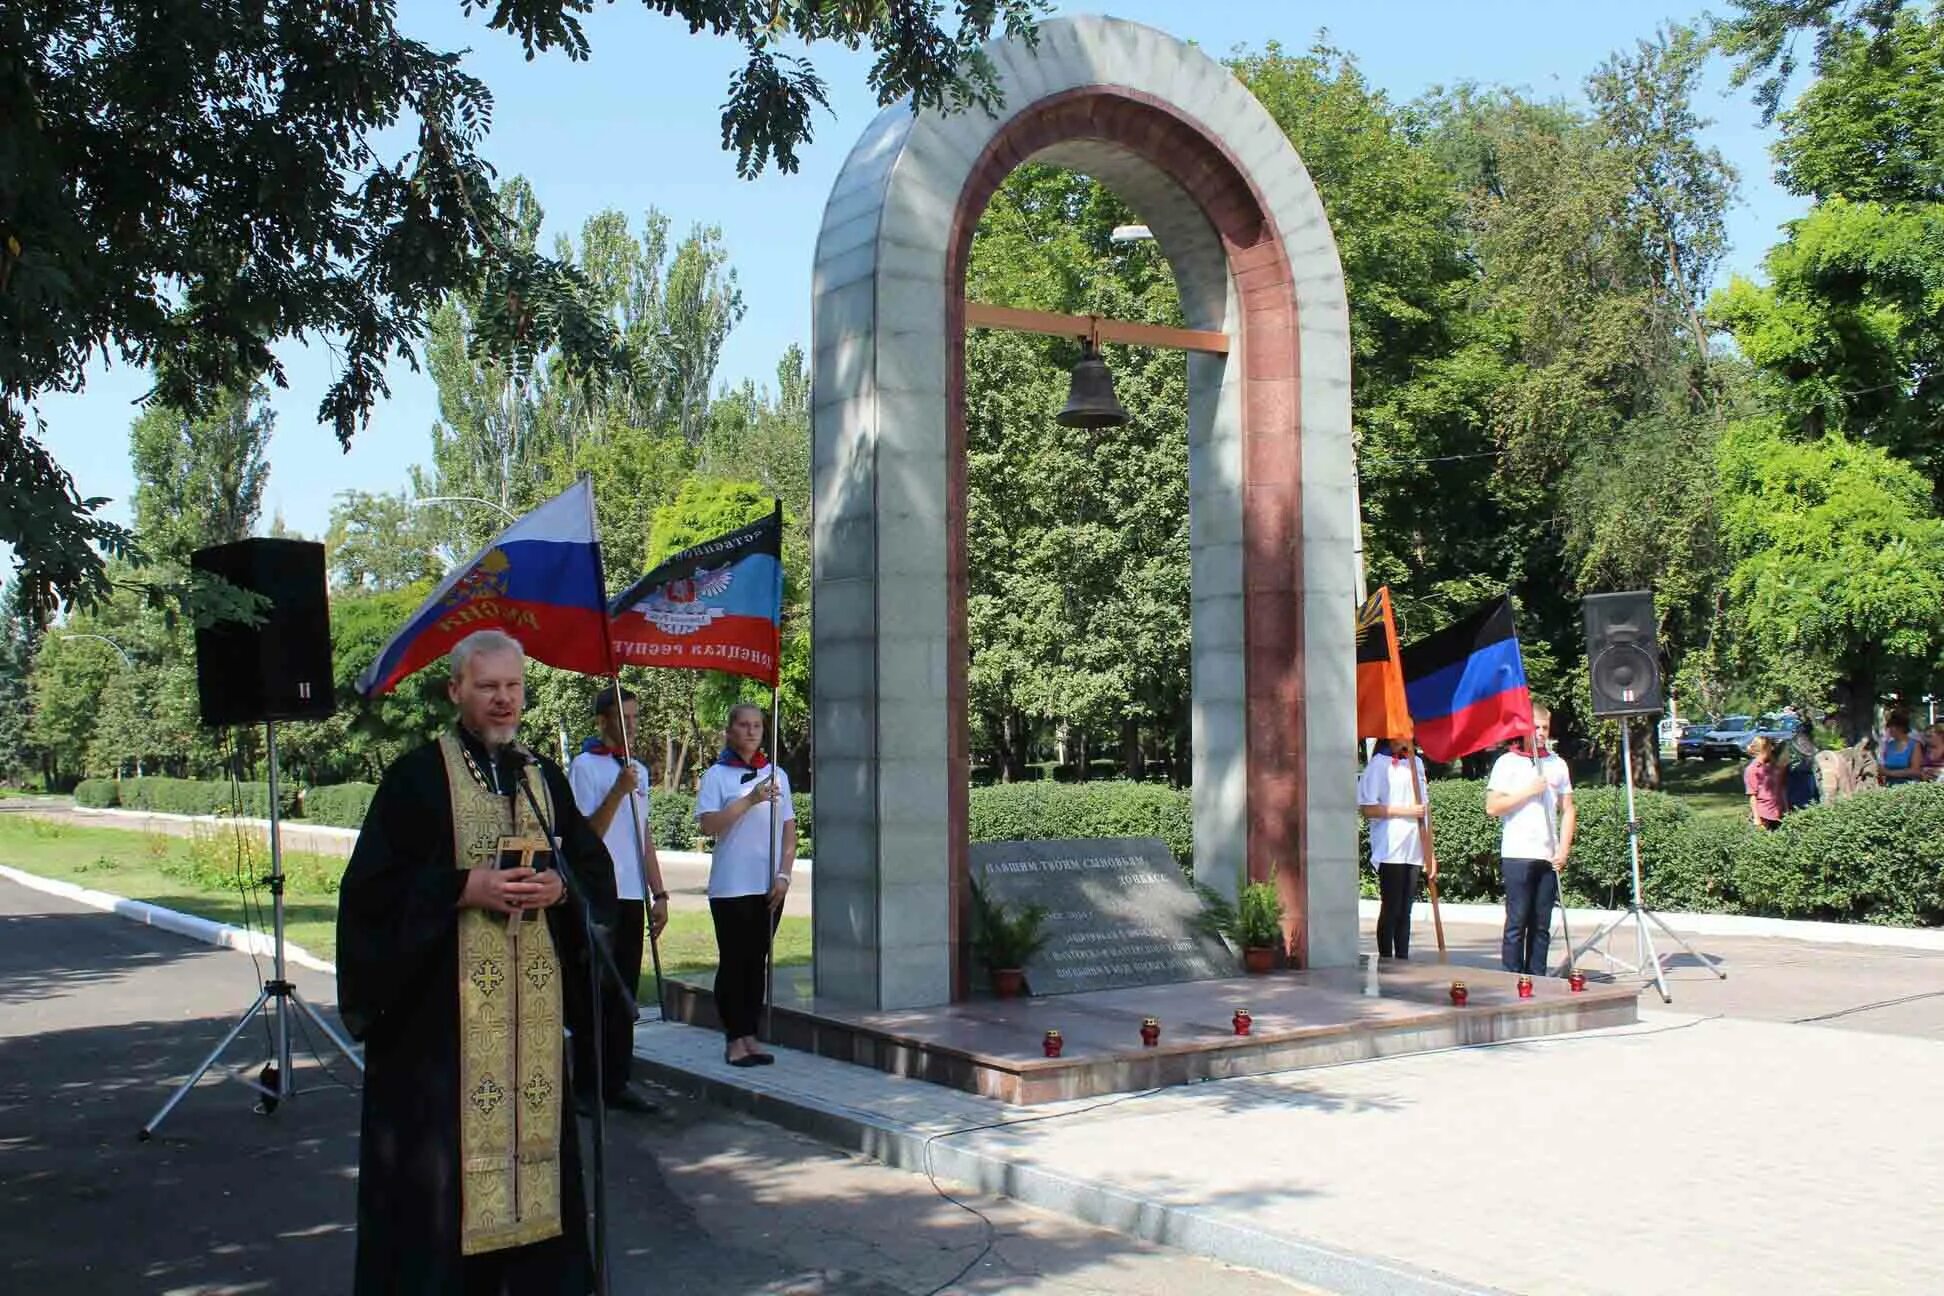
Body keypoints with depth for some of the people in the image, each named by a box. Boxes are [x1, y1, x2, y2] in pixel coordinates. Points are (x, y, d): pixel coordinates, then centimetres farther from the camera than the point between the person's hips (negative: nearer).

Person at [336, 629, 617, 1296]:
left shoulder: (546, 779, 12)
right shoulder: (417, 777, -2)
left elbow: (594, 868, 14)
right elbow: (372, 884, -7)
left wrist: (559, 886, -8)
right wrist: (465, 888, -18)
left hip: (533, 1000, 4)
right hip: (441, 1000, -4)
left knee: (530, 1129, 6)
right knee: (440, 1142, -3)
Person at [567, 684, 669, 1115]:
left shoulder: (639, 771, 16)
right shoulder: (585, 766, -5)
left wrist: (659, 894, 14)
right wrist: (618, 792, -21)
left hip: (632, 897, 7)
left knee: (624, 994, 9)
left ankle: (617, 1081, 14)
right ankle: (586, 1085, 5)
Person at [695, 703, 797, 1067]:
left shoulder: (776, 774, 10)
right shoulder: (717, 775, -2)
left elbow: (789, 829, 10)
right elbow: (708, 825, -13)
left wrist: (784, 875, -1)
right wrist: (750, 800, -20)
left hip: (769, 886, 4)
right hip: (731, 885, -4)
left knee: (757, 961, 8)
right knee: (733, 962, 0)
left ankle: (751, 1036, 15)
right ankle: (735, 1040, 6)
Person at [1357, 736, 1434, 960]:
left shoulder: (1416, 763, 16)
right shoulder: (1379, 764, -4)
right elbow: (1366, 808, -9)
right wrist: (1405, 811, -14)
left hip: (1414, 850, 6)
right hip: (1390, 850, -6)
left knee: (1405, 910, 7)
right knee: (1391, 908, -3)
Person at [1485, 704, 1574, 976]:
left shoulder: (1558, 764, 14)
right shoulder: (1507, 762, 2)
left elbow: (1567, 810, 14)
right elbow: (1492, 807, -5)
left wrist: (1564, 850, 3)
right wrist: (1528, 792, -10)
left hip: (1549, 857, 4)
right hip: (1517, 854, -4)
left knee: (1542, 925, 6)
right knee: (1517, 922, -4)